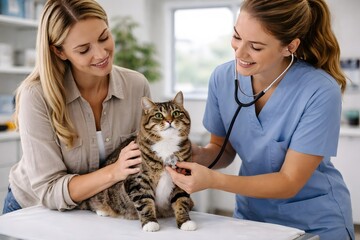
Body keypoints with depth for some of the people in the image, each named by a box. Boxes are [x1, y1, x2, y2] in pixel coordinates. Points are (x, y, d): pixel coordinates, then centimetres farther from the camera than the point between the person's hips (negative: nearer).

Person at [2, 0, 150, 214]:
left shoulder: (137, 86, -12)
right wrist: (114, 172, -34)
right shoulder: (37, 96, -22)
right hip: (34, 207, -2)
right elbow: (49, 190, -21)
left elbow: (142, 162, -2)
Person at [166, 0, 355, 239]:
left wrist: (213, 180, -30)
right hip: (251, 215, 4)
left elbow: (289, 182, -20)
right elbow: (223, 149, 1)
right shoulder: (223, 77, -12)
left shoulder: (320, 92, -25)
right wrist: (199, 155, -20)